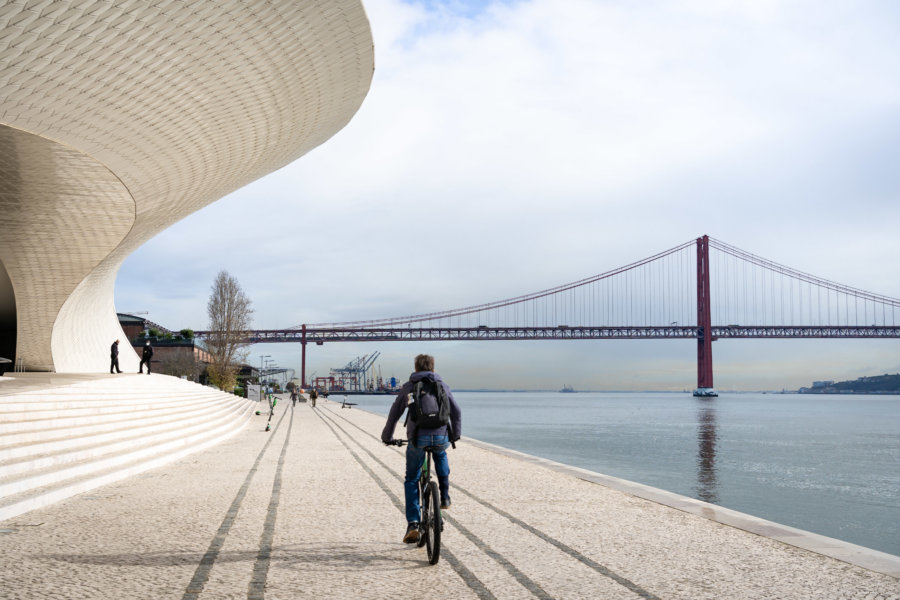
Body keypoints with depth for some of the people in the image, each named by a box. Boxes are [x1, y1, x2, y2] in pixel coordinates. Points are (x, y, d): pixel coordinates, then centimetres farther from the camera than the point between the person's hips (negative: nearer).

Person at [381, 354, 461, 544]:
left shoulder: (408, 387, 13)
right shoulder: (442, 385, 15)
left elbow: (394, 414, 14)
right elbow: (456, 412, 15)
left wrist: (387, 437, 27)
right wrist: (455, 435, 29)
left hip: (417, 439, -1)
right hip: (441, 437, 2)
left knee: (411, 481, 13)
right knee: (441, 456, 38)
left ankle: (413, 525, 1)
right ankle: (445, 497, 28)